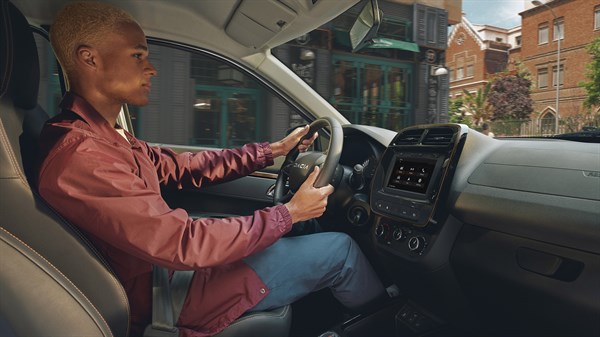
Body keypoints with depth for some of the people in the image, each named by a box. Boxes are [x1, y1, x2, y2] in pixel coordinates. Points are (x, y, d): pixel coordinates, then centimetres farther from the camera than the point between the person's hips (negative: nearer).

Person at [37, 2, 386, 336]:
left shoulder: (103, 134, 3)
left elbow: (181, 167, 6)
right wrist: (289, 213, -20)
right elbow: (185, 244, -30)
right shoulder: (81, 156, -29)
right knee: (339, 248, -2)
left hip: (170, 264, 9)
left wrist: (272, 150, 5)